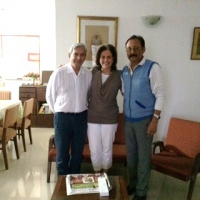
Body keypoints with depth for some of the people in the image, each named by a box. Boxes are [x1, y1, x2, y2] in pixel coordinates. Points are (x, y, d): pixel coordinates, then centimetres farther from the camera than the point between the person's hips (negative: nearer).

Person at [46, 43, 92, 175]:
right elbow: (50, 95, -2)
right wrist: (59, 112, 4)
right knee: (62, 153, 10)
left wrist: (82, 109, 11)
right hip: (63, 117, -3)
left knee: (78, 152, 16)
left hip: (81, 117, 3)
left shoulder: (88, 74, -1)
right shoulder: (59, 73, -11)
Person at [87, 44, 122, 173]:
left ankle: (105, 174, 38)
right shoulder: (93, 72, -2)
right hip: (92, 118, 1)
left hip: (110, 119, -1)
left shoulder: (119, 75, -5)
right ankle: (97, 174, 35)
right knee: (95, 150, 11)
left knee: (107, 149, 14)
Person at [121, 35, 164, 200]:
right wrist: (125, 115, 9)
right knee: (130, 154, 16)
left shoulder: (152, 67, -11)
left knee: (143, 155, 6)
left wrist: (155, 119, -16)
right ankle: (132, 184, 36)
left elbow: (160, 95, -13)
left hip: (144, 119, -5)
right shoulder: (124, 71, 6)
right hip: (128, 119, 5)